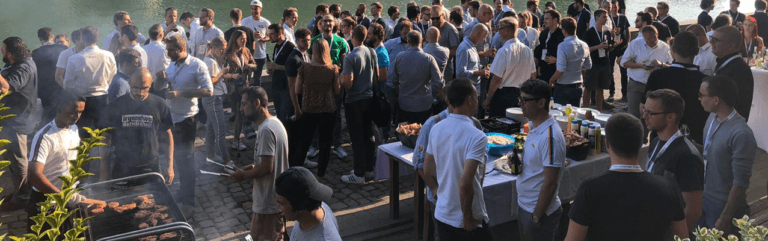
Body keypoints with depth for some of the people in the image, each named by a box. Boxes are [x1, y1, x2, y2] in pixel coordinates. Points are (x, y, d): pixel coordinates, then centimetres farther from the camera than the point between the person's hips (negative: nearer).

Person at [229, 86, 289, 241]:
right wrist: (253, 167, 9)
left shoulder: (266, 129, -24)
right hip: (274, 197, 10)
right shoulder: (274, 122, 7)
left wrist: (243, 175, -10)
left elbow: (266, 168, -25)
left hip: (269, 201, -10)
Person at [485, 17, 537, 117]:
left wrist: (488, 99, -9)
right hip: (521, 95, 7)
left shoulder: (504, 51, -18)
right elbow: (533, 75, 13)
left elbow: (497, 79, -18)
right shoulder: (527, 50, 4)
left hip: (503, 94, -7)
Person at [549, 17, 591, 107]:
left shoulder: (563, 46, -18)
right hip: (578, 86, 6)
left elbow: (560, 70, -22)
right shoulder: (584, 45, 2)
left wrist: (551, 80, -6)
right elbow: (588, 66, 13)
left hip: (563, 87, -6)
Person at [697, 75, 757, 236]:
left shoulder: (741, 134, -27)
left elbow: (740, 183, -23)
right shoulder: (713, 117, -4)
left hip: (724, 206, -7)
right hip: (703, 199, 7)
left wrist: (724, 219, -18)